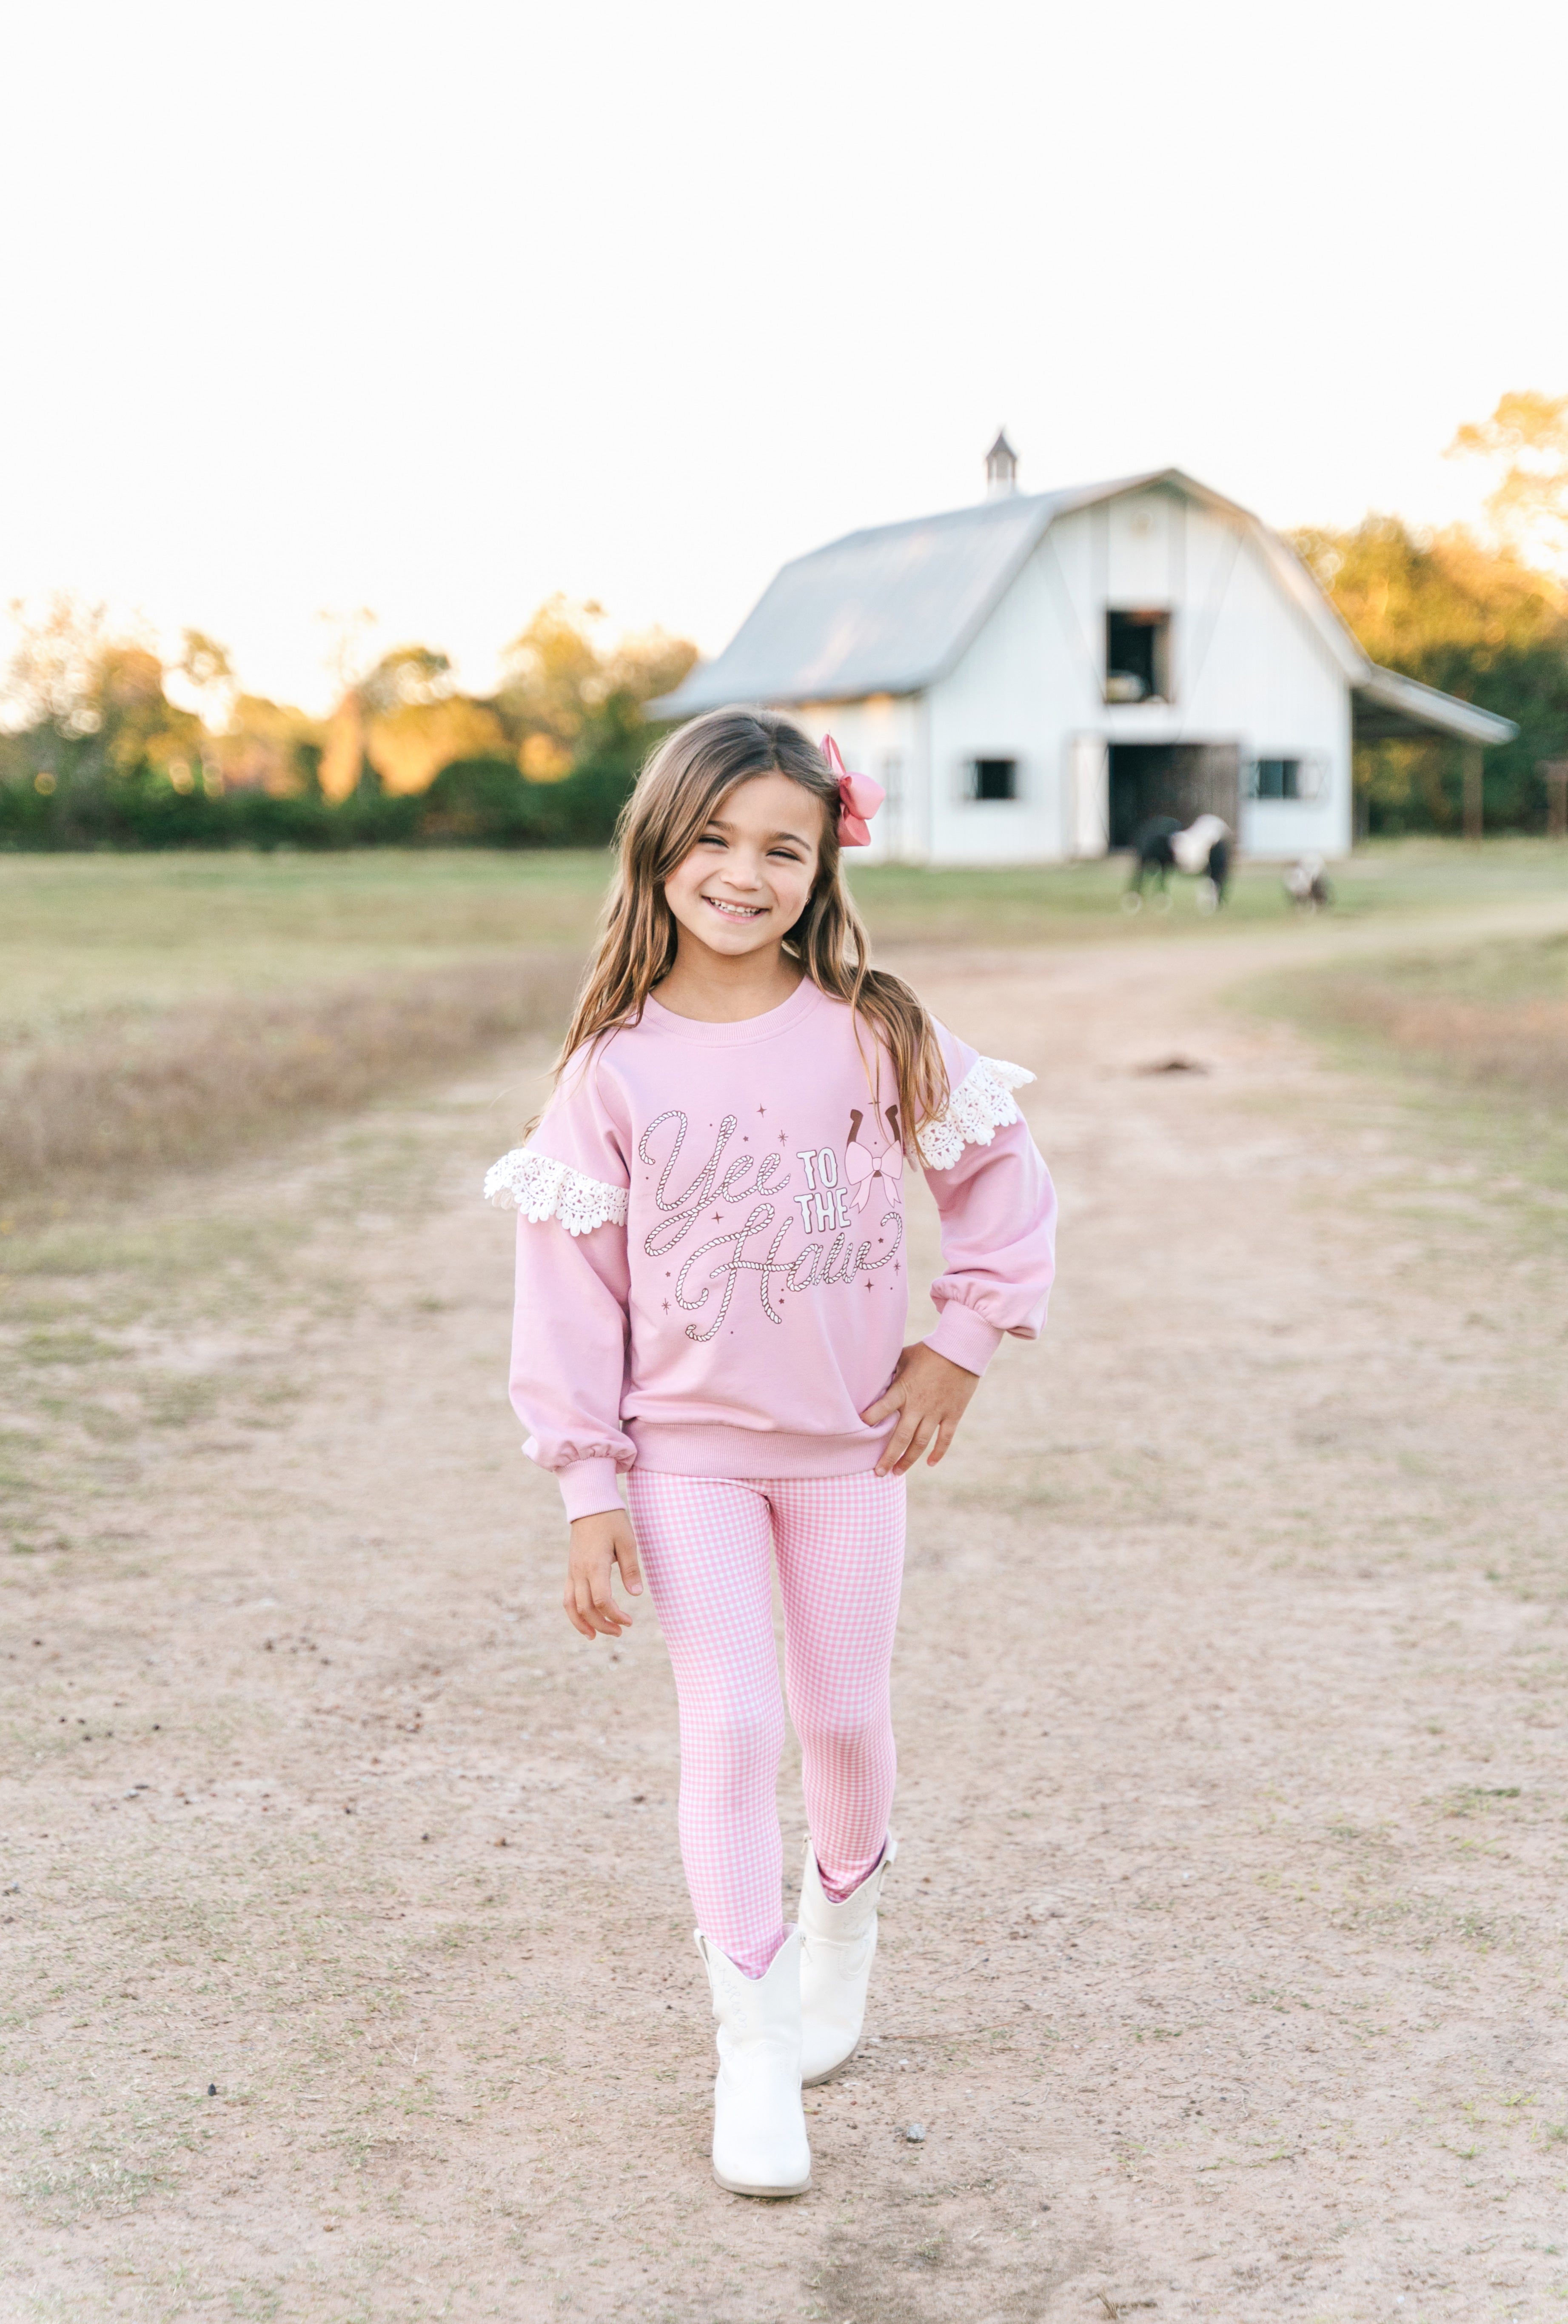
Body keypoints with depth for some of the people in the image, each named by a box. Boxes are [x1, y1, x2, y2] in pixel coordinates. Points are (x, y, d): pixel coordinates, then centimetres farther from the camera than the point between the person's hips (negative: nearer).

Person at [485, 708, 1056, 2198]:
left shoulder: (872, 1032, -8)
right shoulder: (614, 1066, -10)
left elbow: (999, 1174, 4)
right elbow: (571, 1281, -7)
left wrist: (961, 1344, -1)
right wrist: (588, 1488, -9)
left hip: (849, 1439, 1)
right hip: (687, 1450, -1)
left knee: (844, 1713, 12)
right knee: (729, 1727, -6)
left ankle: (844, 1908, 43)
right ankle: (753, 2046, 6)